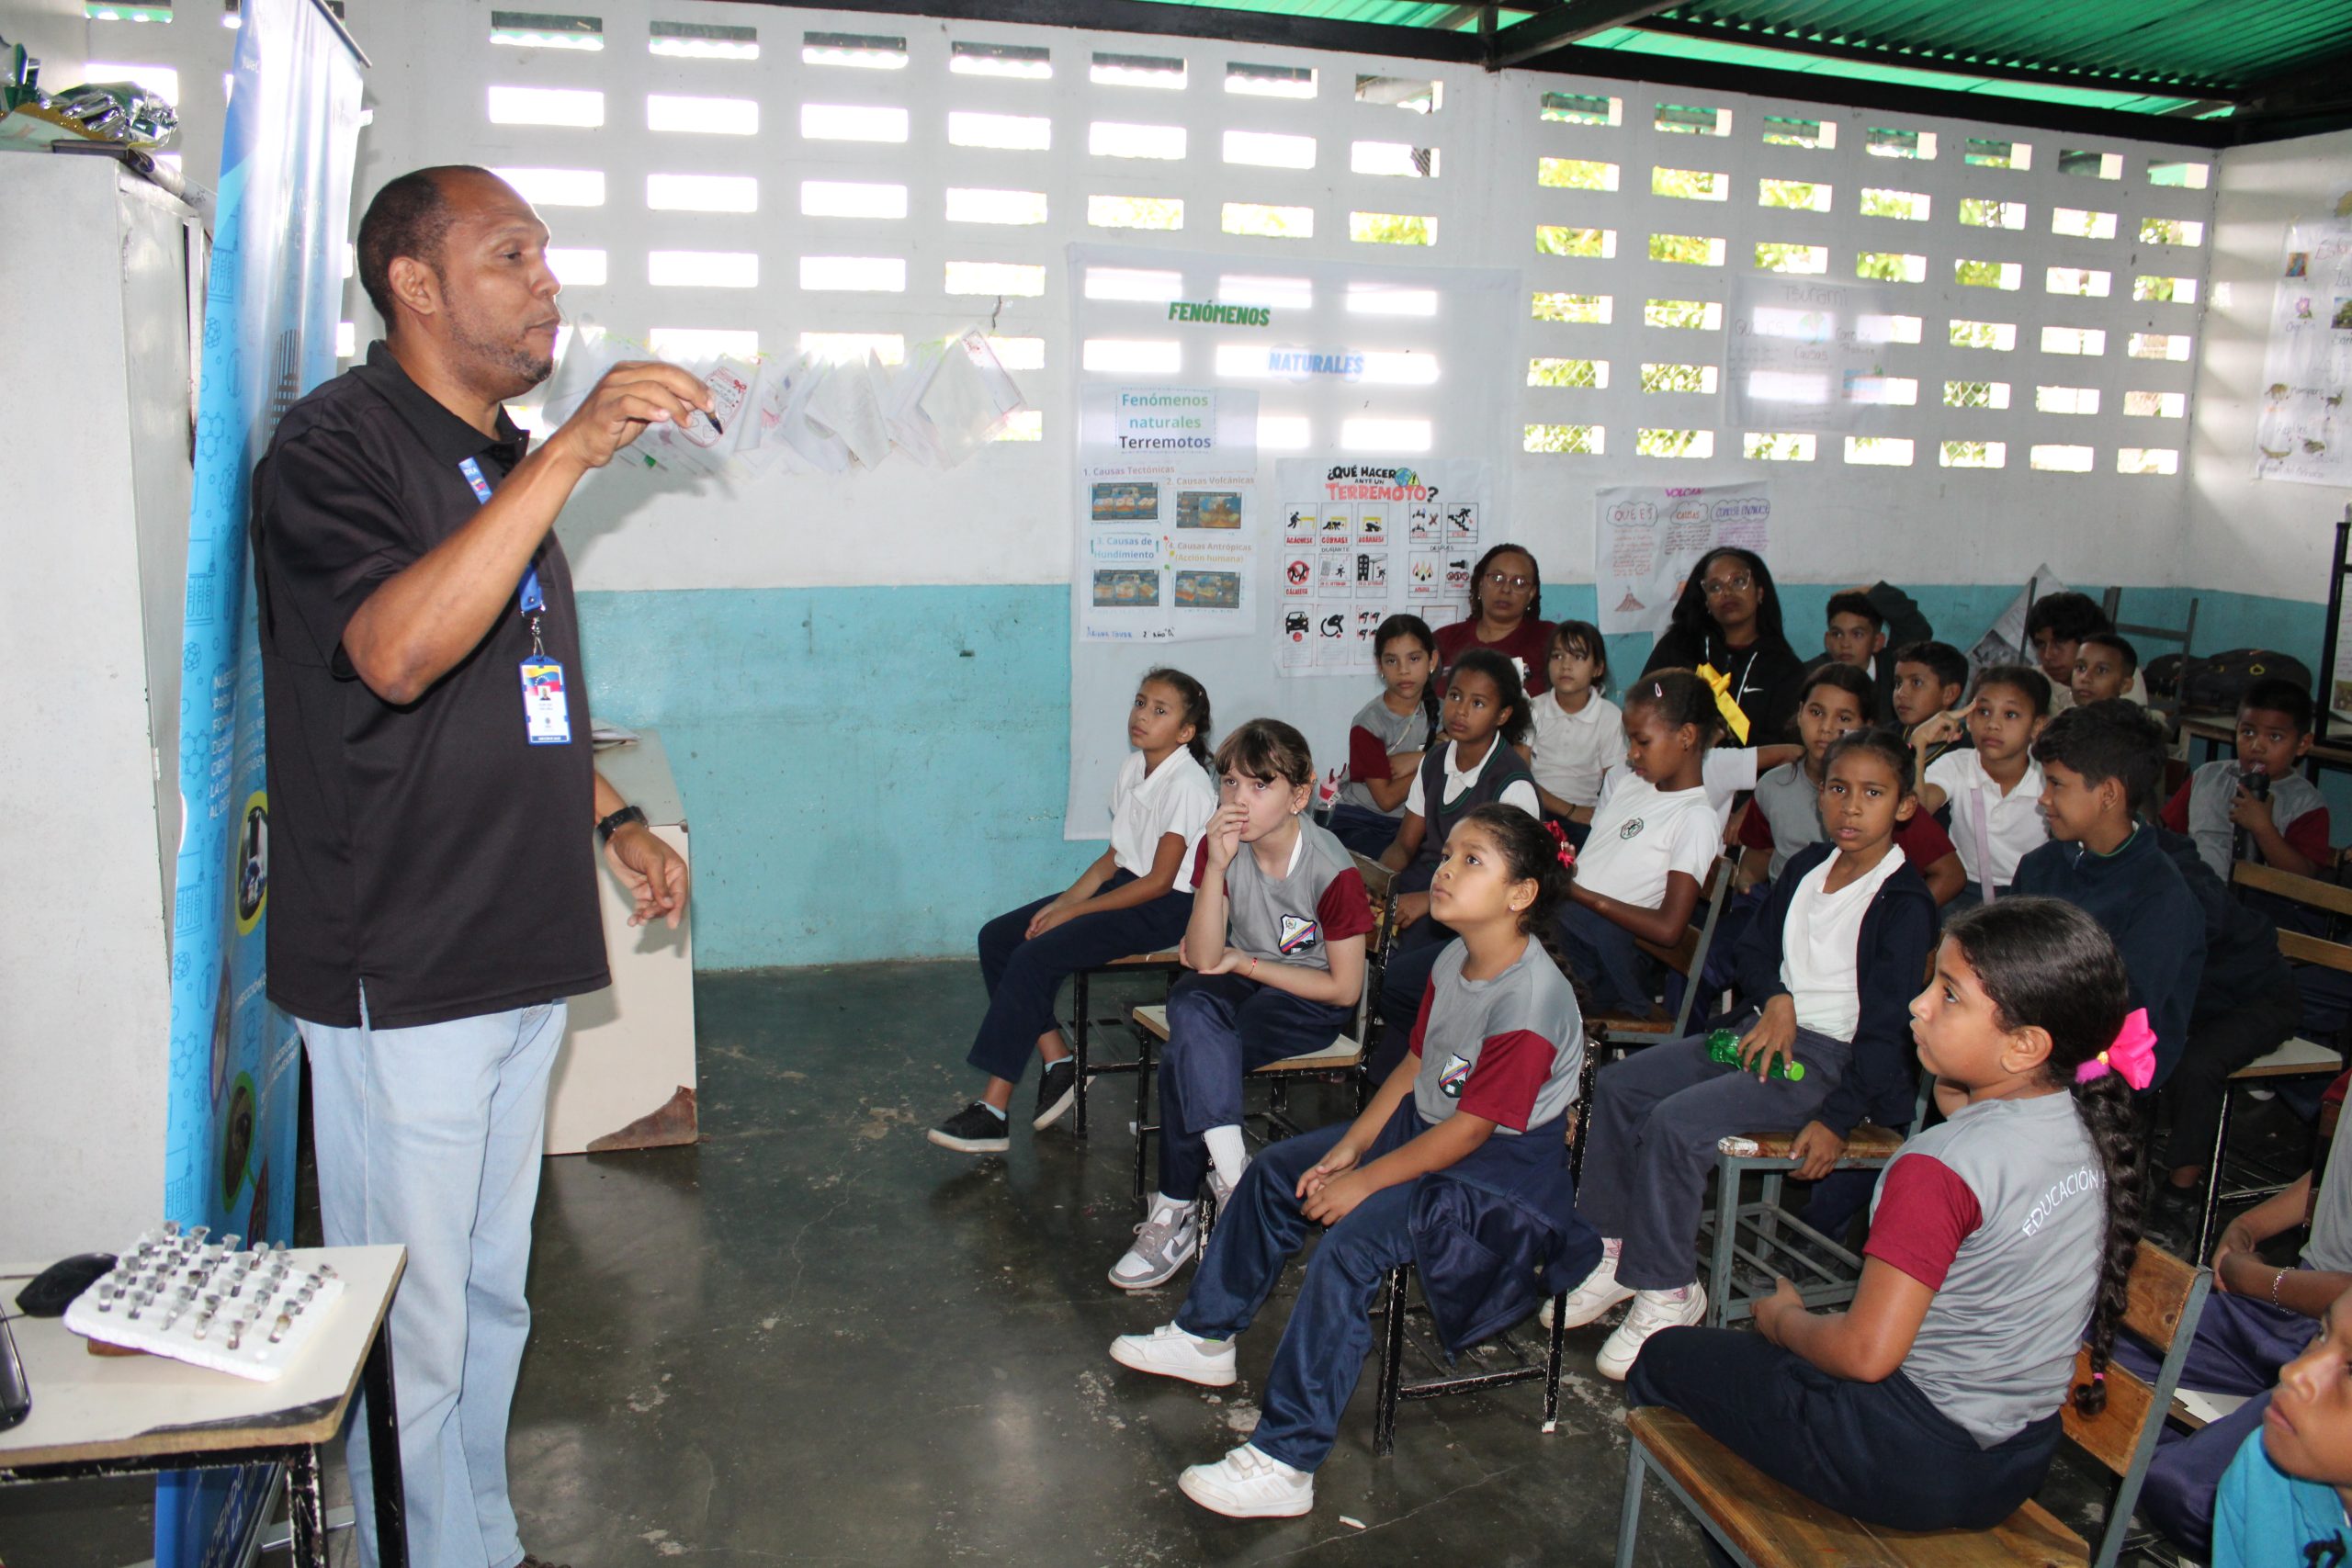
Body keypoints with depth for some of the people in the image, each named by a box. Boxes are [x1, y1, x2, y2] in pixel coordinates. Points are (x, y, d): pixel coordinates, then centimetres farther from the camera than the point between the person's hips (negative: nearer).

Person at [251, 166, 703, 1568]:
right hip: (400, 970, -8)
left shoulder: (506, 457, 16)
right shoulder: (337, 444, -11)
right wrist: (568, 456, -30)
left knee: (492, 1298, 19)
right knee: (413, 1327, 2)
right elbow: (396, 653, -30)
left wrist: (615, 821, 15)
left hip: (521, 953, 8)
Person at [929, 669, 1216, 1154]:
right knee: (997, 937, -3)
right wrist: (1062, 902, -4)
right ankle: (1058, 1061, 1)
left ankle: (993, 1110, -21)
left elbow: (1159, 880, -18)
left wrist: (1072, 911, -16)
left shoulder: (1187, 786, -17)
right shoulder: (1133, 768, 9)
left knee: (1036, 956, -24)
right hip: (1125, 886, 9)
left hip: (1167, 908, -9)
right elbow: (1115, 856, 11)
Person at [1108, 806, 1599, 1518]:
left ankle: (1283, 1464, -24)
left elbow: (1470, 1129, -25)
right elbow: (1415, 1065, 8)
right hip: (1427, 1124, 10)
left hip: (1505, 1167, -10)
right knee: (1276, 1170, 10)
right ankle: (1206, 1337, 26)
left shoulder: (1531, 999, -27)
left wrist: (1363, 1181, -19)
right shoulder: (1454, 960, 1)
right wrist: (1349, 1147, -1)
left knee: (1351, 1240, -29)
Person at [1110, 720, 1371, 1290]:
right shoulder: (1218, 847, -9)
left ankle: (1176, 1211, -16)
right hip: (1243, 984, 4)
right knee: (1190, 1005, -34)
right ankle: (1230, 1168, -37)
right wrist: (1217, 866, -29)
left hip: (1313, 1002, -4)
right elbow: (1204, 958, -16)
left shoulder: (1331, 870, -21)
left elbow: (1344, 987, -14)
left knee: (1185, 1061, -27)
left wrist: (1243, 962, -12)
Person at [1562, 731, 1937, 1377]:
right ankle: (1615, 1251, 7)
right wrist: (1776, 1000, -7)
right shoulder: (1807, 867, 12)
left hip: (1828, 1059, -8)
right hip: (1766, 1029, 8)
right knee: (1619, 1085, -3)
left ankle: (1668, 1292, -10)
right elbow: (1756, 948, 16)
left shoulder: (1905, 901, -10)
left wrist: (1838, 1118, -21)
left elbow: (1889, 1025, -14)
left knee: (1676, 1122, -25)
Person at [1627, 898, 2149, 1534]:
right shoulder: (2089, 1127, -6)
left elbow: (1866, 1353, -26)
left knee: (1666, 1357, 12)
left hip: (1911, 1467, -8)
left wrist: (1781, 1319, -6)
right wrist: (1953, 1092, -1)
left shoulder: (1939, 1166, -28)